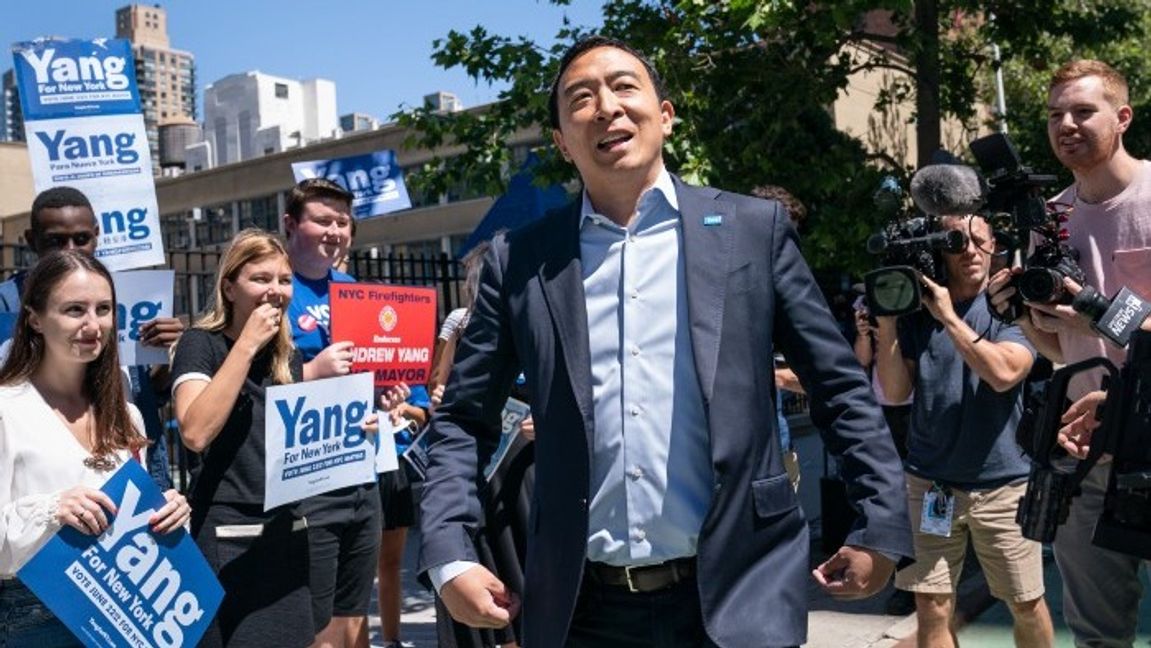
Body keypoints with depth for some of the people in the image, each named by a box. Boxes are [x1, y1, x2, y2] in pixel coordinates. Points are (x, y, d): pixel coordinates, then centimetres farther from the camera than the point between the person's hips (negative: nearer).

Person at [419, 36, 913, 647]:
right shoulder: (520, 260, 2)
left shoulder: (753, 228, 0)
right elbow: (462, 420, 5)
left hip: (735, 591, 0)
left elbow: (840, 387, 3)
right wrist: (449, 557, -6)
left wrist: (880, 526, -1)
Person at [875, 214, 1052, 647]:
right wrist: (886, 324, -12)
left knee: (1027, 604, 10)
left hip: (1004, 482, -1)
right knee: (932, 608, 3)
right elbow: (895, 392, -2)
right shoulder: (916, 313, 3)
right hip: (930, 482, 1)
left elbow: (1004, 373, -20)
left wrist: (949, 317, -18)